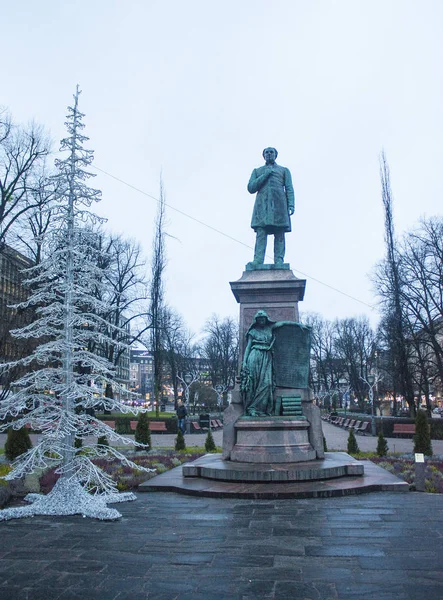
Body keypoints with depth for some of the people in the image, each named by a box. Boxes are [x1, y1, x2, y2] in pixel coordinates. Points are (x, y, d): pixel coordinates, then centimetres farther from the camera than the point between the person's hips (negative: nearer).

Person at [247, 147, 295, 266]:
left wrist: (291, 205, -6)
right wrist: (265, 175, 2)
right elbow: (251, 188, 11)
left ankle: (279, 261, -15)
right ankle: (258, 260, -24)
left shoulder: (284, 170, 23)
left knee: (279, 234, -10)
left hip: (278, 204, 0)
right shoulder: (257, 171, 26)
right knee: (261, 233, -15)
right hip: (262, 205, 1)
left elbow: (289, 189, 11)